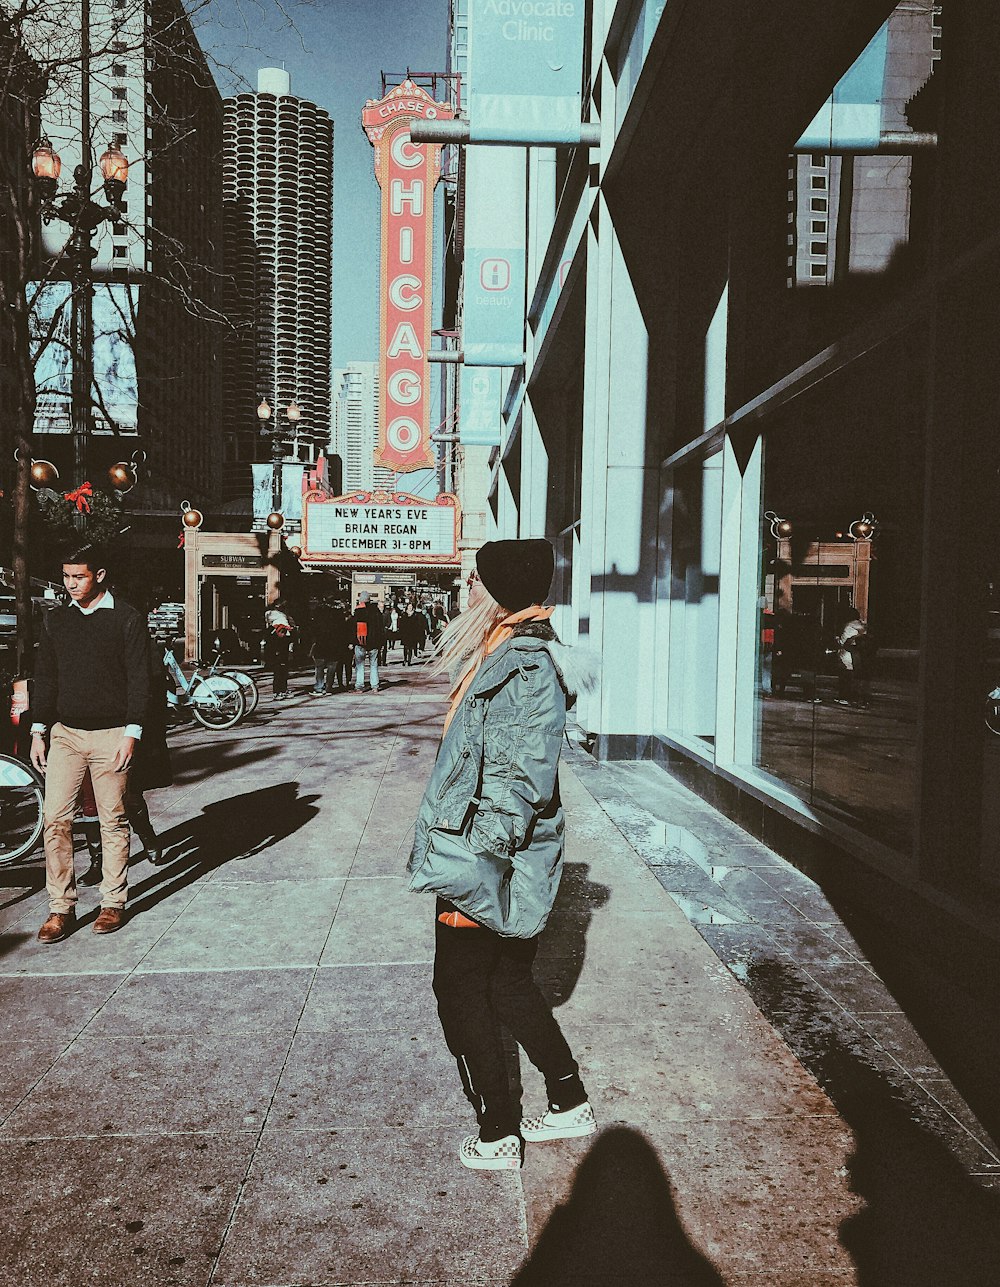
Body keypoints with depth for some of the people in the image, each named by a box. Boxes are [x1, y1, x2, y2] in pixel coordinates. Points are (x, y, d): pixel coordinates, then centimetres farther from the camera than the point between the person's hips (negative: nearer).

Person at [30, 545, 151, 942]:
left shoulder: (126, 619, -4)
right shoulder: (56, 620, 10)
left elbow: (139, 679, -6)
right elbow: (45, 677, 14)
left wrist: (131, 734, -11)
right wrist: (38, 732, 9)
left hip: (110, 735, -4)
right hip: (64, 733, 4)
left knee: (113, 822, 5)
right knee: (55, 820, -1)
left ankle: (113, 902, 18)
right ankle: (61, 908, 10)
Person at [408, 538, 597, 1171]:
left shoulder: (526, 671, -22)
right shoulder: (504, 658, 9)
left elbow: (519, 786, -25)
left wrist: (469, 871, -23)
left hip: (485, 863, -9)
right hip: (504, 861, 9)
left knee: (462, 989, 8)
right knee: (509, 984, 21)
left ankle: (499, 1135, 26)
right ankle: (571, 1105, 37)